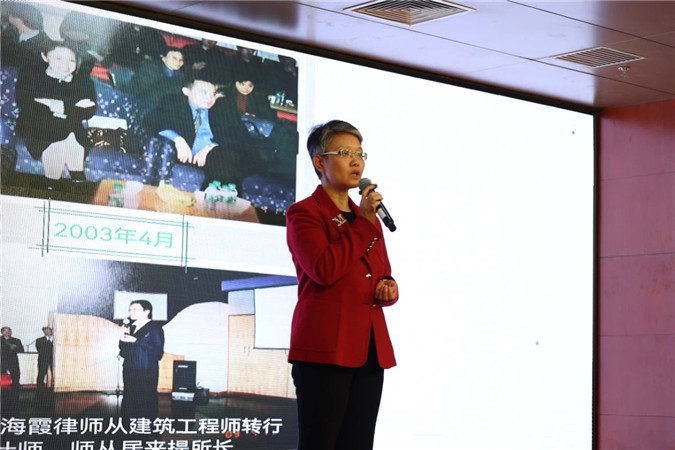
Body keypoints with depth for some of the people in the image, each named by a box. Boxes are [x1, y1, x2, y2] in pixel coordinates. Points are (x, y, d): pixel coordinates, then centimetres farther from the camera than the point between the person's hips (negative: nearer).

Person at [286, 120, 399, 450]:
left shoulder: (366, 217, 21)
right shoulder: (303, 213, -1)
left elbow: (383, 275, 27)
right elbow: (324, 270, -17)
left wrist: (389, 289, 3)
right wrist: (364, 224, -11)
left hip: (370, 349, 7)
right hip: (325, 349, -7)